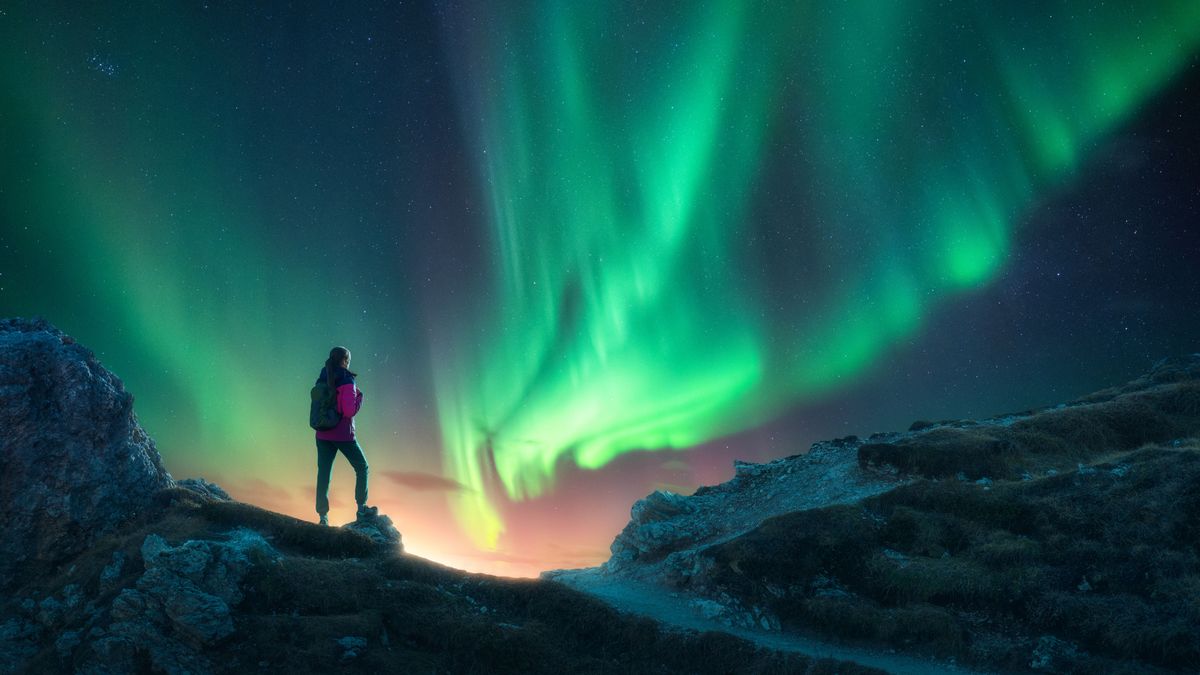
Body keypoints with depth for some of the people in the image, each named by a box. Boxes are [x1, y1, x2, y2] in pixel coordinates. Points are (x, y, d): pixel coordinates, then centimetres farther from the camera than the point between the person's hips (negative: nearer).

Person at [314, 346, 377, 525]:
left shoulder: (321, 381, 5)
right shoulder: (347, 382, -14)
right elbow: (350, 411, -20)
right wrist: (359, 396, -4)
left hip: (323, 435, 5)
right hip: (343, 435, -5)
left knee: (323, 473, 6)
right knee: (362, 468, 14)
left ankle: (323, 516, 5)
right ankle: (362, 508, 18)